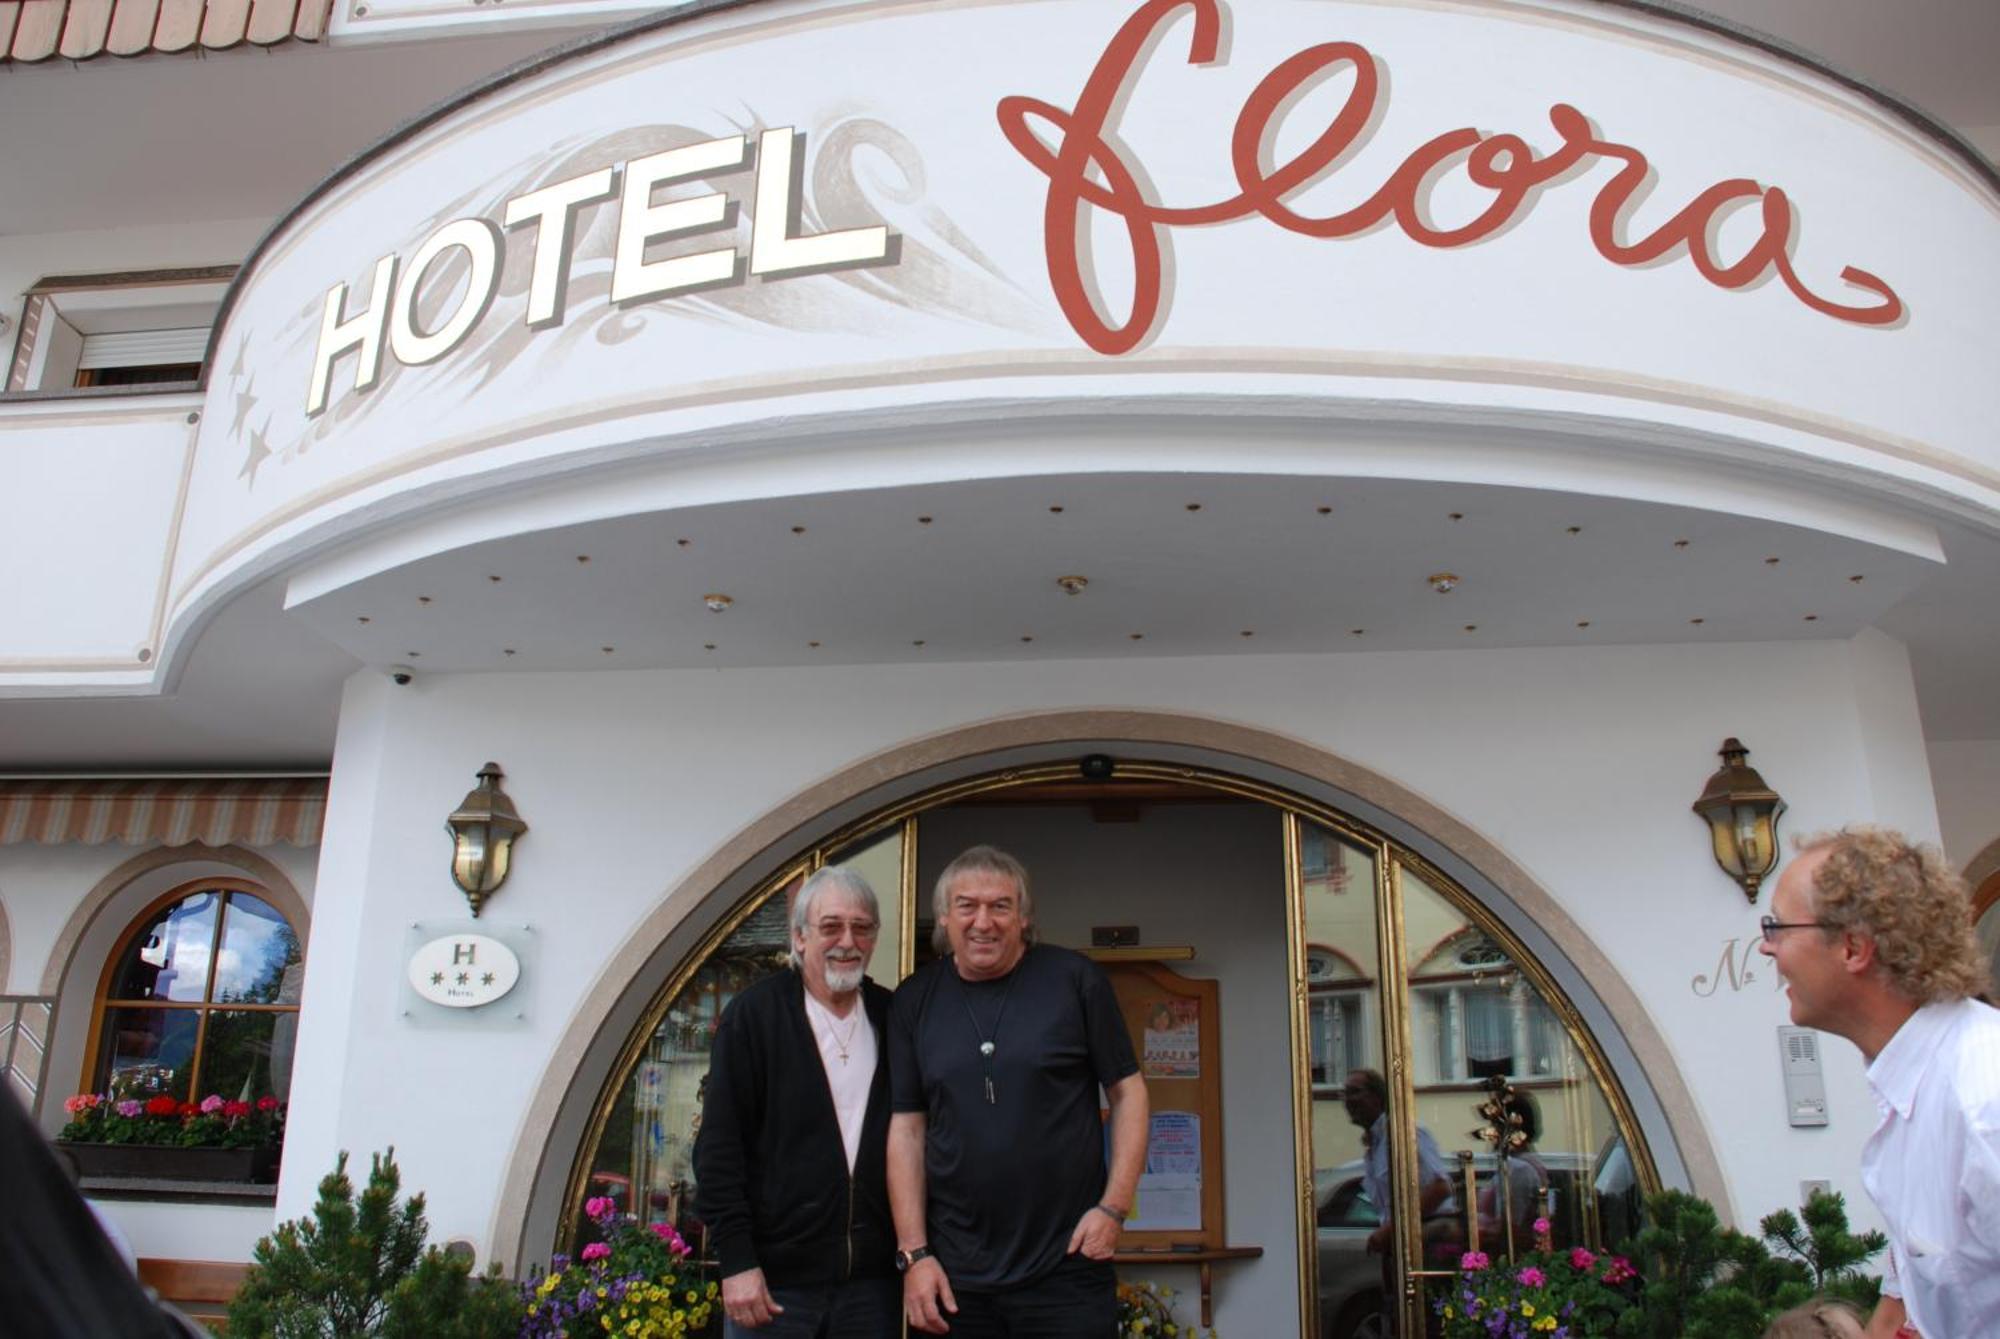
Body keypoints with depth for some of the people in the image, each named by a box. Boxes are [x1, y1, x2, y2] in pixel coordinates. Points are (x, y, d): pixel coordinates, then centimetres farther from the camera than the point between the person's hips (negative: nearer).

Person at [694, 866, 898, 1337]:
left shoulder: (891, 1019, 6)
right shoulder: (753, 1014, -5)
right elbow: (719, 1146, -7)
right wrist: (736, 1260, -11)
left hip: (872, 1280, 3)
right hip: (774, 1282, -3)